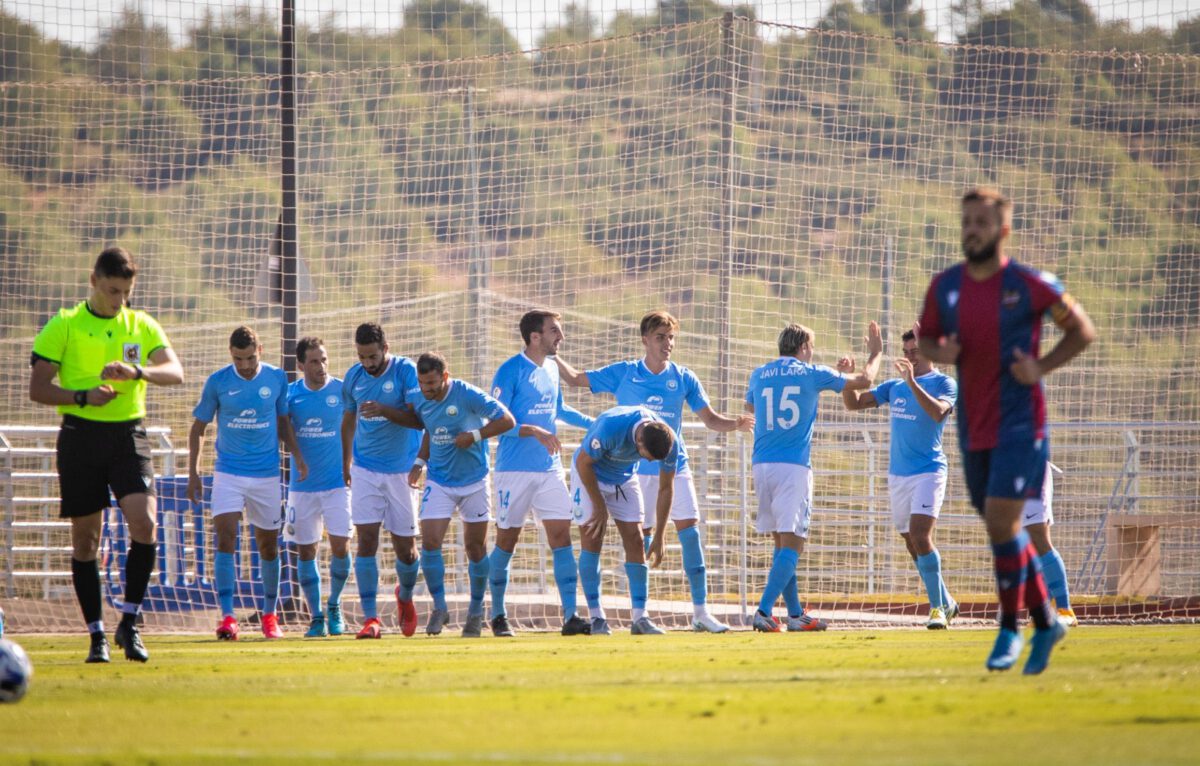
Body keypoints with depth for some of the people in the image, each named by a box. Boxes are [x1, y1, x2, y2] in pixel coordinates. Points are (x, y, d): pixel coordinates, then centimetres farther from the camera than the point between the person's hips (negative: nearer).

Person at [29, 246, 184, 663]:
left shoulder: (143, 326, 8)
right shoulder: (63, 327, 1)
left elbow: (175, 372, -4)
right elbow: (37, 388, -1)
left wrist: (137, 371, -23)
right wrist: (83, 397, -17)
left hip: (128, 434, 1)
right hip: (81, 436, -1)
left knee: (143, 523, -17)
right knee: (85, 539, 1)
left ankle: (129, 623, -6)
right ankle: (97, 634, 10)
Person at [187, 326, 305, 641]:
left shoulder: (277, 378, 0)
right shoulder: (218, 382, -4)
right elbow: (198, 428, 4)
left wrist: (296, 455, 0)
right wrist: (193, 472, -1)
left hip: (267, 473, 2)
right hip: (228, 472, -2)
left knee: (268, 544, 9)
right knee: (225, 538, -16)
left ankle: (270, 615, 26)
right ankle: (227, 617, -18)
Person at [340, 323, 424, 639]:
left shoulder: (406, 371, -9)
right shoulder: (354, 376, 4)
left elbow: (419, 419, -16)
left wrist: (384, 411, -29)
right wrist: (346, 462, 25)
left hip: (402, 471, -2)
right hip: (365, 470, 2)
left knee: (405, 547, 4)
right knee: (366, 540, -10)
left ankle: (405, 595, 36)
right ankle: (370, 618, -10)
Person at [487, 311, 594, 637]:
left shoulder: (551, 368, 11)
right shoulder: (510, 371, -11)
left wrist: (594, 424, 24)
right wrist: (535, 432, -24)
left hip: (550, 469, 6)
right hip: (515, 470, -6)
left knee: (561, 536, -3)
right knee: (507, 540, 2)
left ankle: (570, 616, -5)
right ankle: (498, 616, 14)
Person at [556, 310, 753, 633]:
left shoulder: (683, 378, 3)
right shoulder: (623, 374, 1)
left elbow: (710, 419, 6)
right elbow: (576, 378, 7)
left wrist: (736, 423, -13)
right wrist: (552, 355, -6)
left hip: (675, 465, 1)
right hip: (637, 469, -1)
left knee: (690, 531, -7)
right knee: (640, 537, -1)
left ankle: (701, 611, -4)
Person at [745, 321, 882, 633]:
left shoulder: (759, 375, 11)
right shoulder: (811, 374, 1)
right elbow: (864, 381, 12)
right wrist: (876, 353, 33)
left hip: (761, 465, 5)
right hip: (794, 466, -5)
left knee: (782, 543, 13)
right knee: (792, 544, -9)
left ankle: (796, 614, 16)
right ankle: (764, 612, -23)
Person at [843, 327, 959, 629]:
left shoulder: (944, 383, -4)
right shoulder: (894, 386, 14)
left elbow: (938, 412, -24)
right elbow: (854, 403, 14)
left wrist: (912, 382, -32)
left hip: (928, 471, -7)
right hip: (897, 474, 7)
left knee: (920, 536, -21)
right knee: (912, 544, 9)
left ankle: (937, 607, -17)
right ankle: (946, 603, 23)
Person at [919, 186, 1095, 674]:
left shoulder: (1030, 285, -8)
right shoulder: (945, 287, 4)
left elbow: (1082, 330, 2)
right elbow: (926, 337, 17)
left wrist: (1041, 368, -10)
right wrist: (940, 352, -7)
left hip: (1019, 423, -5)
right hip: (973, 427, 5)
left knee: (1001, 521, -15)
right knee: (1002, 528, 10)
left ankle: (1009, 629, -2)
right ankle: (1045, 622, 25)